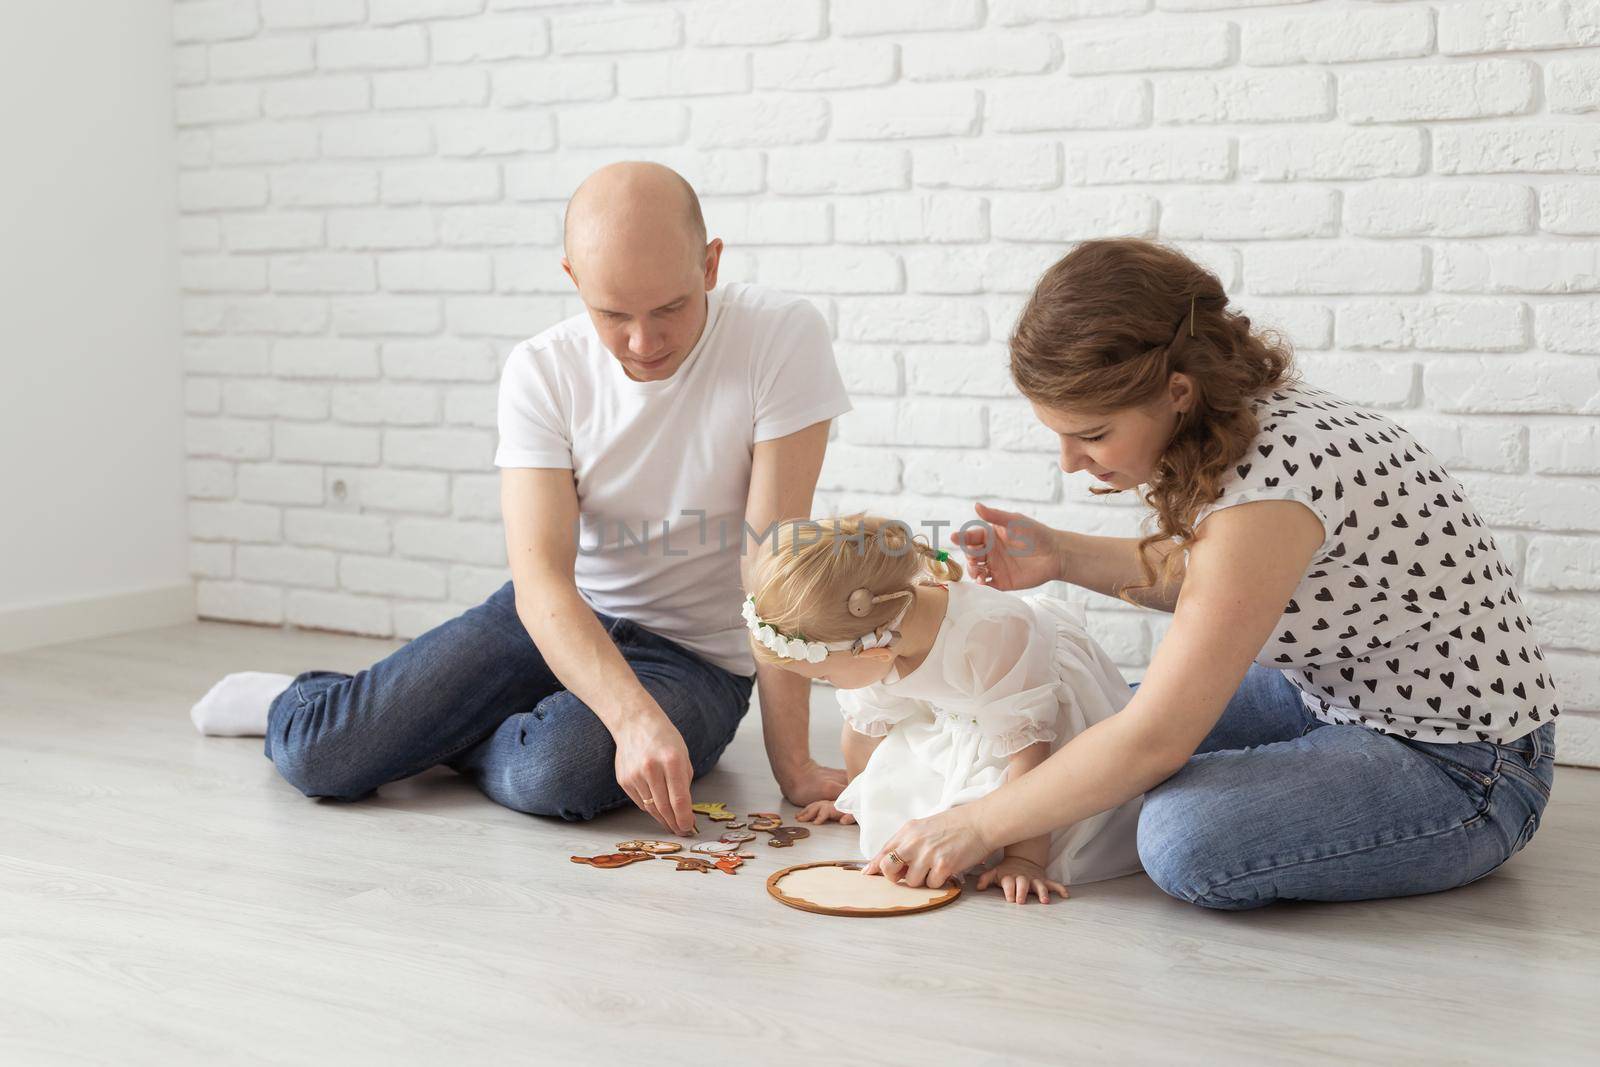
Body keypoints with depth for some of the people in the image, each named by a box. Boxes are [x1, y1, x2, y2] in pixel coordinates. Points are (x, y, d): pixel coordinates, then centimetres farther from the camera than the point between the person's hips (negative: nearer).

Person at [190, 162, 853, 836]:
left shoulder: (781, 338, -19)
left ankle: (428, 731, 1)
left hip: (693, 658, -2)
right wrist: (633, 717, -39)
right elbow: (539, 577, -22)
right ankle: (293, 705, 25)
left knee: (553, 772, -34)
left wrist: (792, 764, -23)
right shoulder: (542, 370, -13)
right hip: (557, 620, 2)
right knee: (318, 758, -13)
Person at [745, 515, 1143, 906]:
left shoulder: (990, 635, -45)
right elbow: (863, 727, -2)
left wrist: (1024, 858, -39)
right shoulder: (864, 635, -24)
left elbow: (1028, 750, -38)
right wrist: (856, 800, 15)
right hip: (956, 726, 6)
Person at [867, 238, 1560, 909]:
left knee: (1188, 840, -31)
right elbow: (1201, 575, 16)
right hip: (1333, 694, 9)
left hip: (1462, 769, -8)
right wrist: (1063, 557, 0)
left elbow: (1153, 740, -29)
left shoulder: (1270, 481, -33)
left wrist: (975, 827, -18)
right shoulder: (1248, 415, -6)